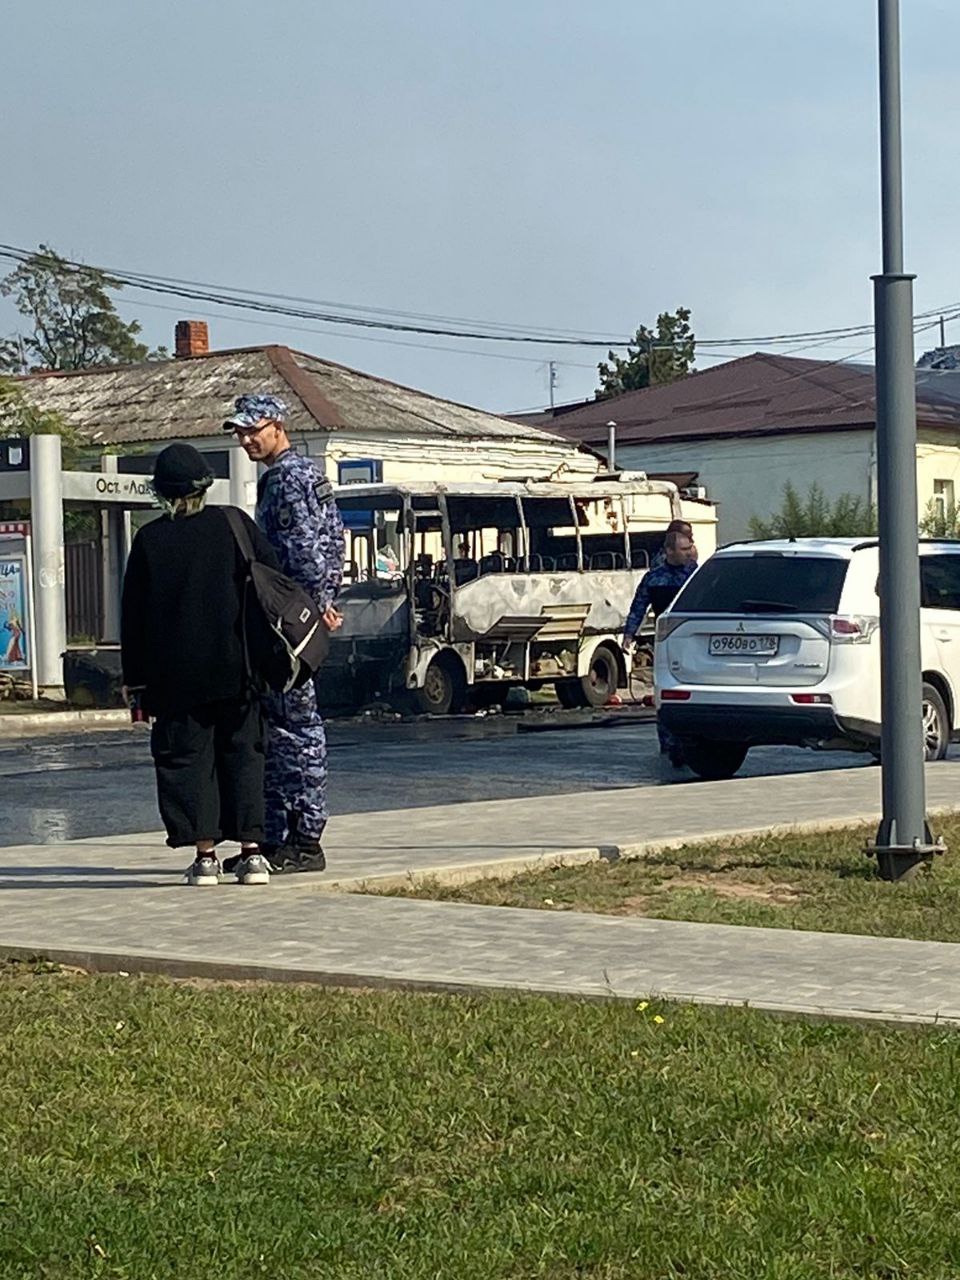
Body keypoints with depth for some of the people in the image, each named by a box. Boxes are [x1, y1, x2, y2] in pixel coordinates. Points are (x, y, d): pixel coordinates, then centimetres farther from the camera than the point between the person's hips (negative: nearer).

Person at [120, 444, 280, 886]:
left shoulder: (149, 539, 0)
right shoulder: (234, 524, 1)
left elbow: (133, 615, 2)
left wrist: (135, 681, 8)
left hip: (175, 675, -1)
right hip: (235, 668, 1)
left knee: (187, 757, 5)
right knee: (242, 753, 7)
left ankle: (205, 853, 0)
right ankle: (251, 850, 2)